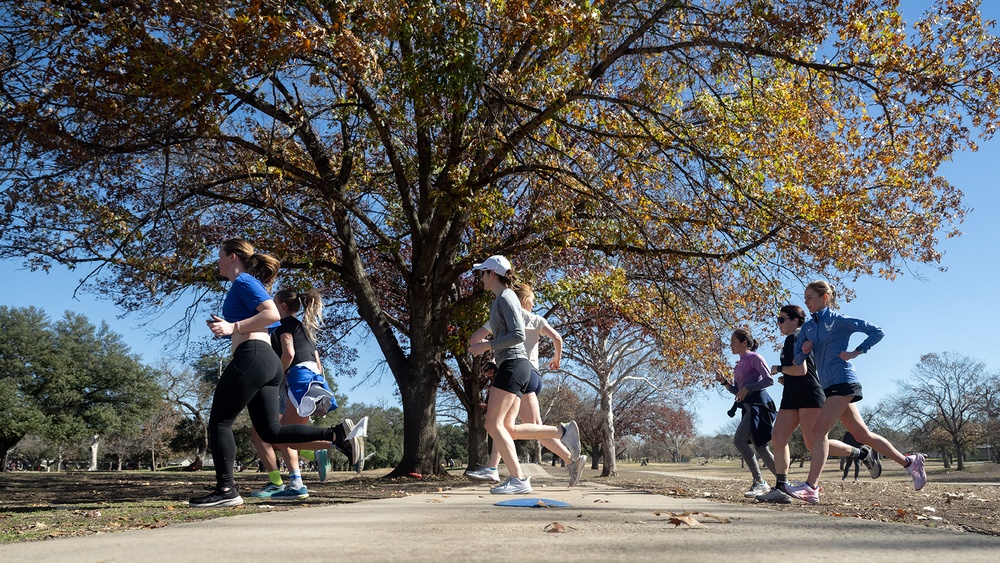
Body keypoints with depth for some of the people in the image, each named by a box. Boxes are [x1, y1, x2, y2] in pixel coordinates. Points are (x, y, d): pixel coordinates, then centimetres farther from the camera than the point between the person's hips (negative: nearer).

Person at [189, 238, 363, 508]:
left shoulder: (243, 281, -2)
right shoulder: (246, 284, 26)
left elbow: (272, 314, -16)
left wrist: (233, 327, -17)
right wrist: (227, 329, 21)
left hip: (251, 357, -9)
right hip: (269, 361, 10)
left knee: (219, 422, -1)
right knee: (271, 430, 6)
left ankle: (225, 490, 1)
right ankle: (336, 435, -3)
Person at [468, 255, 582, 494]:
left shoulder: (505, 298, -6)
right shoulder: (502, 300, 23)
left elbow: (518, 335, -16)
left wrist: (486, 346, -13)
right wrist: (486, 344, 19)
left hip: (512, 365, -10)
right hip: (516, 368, 10)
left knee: (493, 424, -13)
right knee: (508, 428, 4)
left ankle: (519, 479, -15)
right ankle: (563, 431, 2)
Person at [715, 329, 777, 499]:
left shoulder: (754, 357, -2)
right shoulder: (739, 365, 22)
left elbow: (769, 380, -11)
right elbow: (736, 391, 21)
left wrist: (748, 388, -19)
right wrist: (724, 381, 6)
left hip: (758, 401, -9)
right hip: (748, 406, 9)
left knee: (739, 440, -21)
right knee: (759, 447, 7)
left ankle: (759, 481, -16)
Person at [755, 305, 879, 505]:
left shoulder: (795, 337, -8)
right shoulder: (792, 340, 22)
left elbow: (801, 369, -20)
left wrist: (778, 369, -6)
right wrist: (786, 378, 19)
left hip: (809, 396, -10)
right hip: (792, 398, 10)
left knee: (814, 445, -11)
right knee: (778, 438, -2)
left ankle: (863, 453, 8)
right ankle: (781, 489, -5)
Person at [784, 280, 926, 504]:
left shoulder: (839, 320, -4)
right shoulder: (808, 327, 14)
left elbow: (877, 332, -5)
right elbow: (797, 361, 14)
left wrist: (855, 352, -11)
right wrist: (803, 350, -6)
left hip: (843, 382, -8)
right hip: (829, 385, 8)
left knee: (819, 430, -17)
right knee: (862, 435, 12)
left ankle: (811, 487, -19)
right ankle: (910, 462, 26)